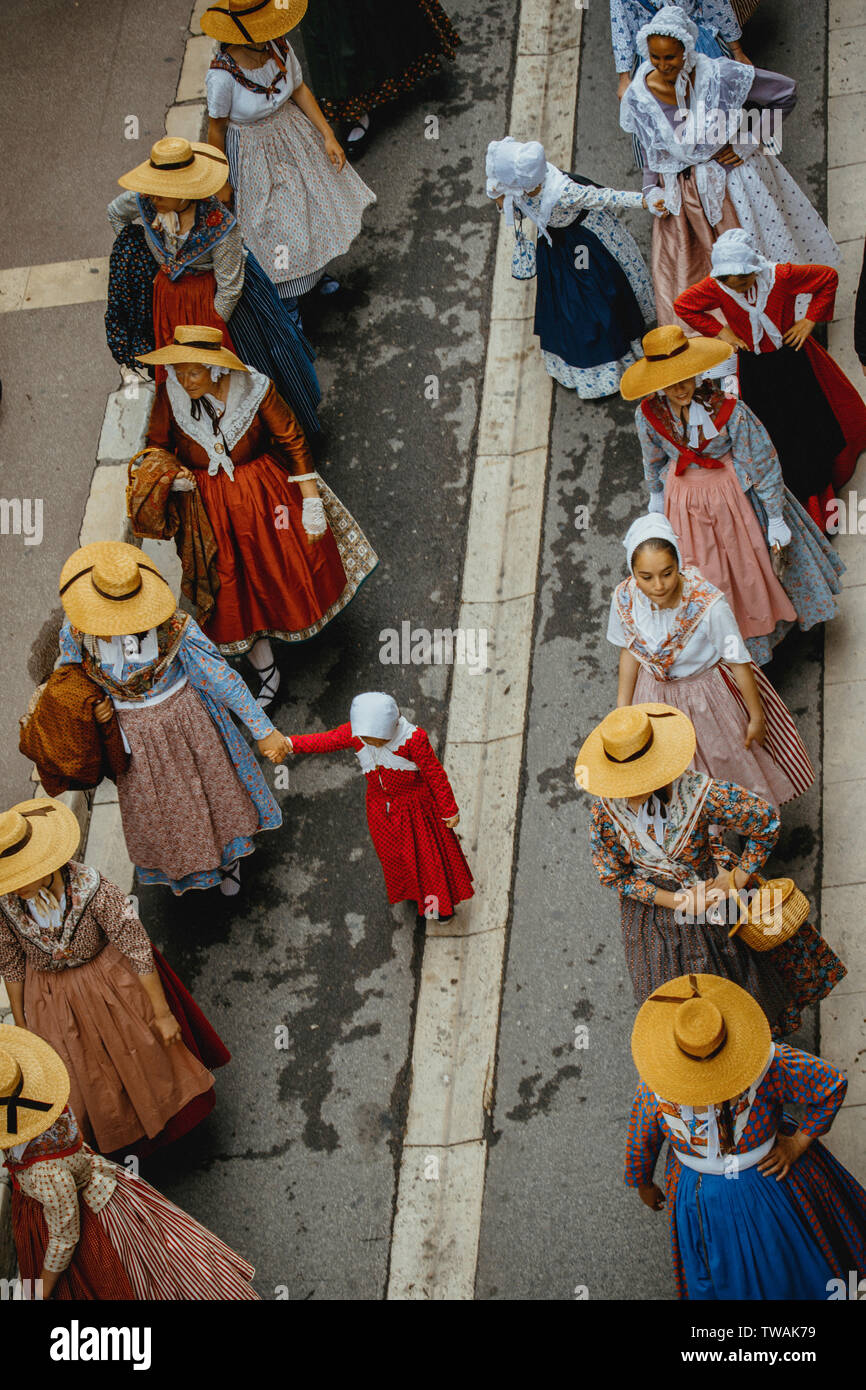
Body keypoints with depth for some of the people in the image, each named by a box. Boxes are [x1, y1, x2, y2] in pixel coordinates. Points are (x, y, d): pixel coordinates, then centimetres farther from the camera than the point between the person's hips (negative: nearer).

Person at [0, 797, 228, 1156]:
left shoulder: (88, 886, -33)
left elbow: (136, 945, -22)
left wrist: (161, 1012, -15)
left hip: (110, 984, -2)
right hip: (52, 1003, 2)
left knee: (140, 1051, 20)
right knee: (81, 1080, 22)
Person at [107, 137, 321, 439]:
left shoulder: (219, 224, -35)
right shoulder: (144, 201, -21)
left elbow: (230, 288, -23)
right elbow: (115, 213, 6)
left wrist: (211, 333, -14)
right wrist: (134, 256, 14)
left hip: (216, 297, -4)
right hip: (171, 296, 4)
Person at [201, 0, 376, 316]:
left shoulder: (278, 46, -19)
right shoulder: (222, 75, -34)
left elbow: (300, 90, -2)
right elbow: (217, 128, -18)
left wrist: (328, 136, -6)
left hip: (293, 136, 6)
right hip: (252, 155, -5)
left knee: (310, 204, 24)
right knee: (275, 228, 12)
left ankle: (315, 270, 55)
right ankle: (286, 298, 40)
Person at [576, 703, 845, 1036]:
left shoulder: (699, 794, -36)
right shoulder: (606, 804, -28)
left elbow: (766, 821, -21)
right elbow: (611, 873, -15)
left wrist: (737, 879, -16)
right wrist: (674, 901, -20)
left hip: (711, 889, -1)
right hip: (652, 901, 2)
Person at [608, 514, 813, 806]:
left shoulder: (709, 605, -36)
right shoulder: (624, 598, -25)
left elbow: (739, 662, -21)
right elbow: (630, 650, -4)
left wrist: (756, 717, -9)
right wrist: (623, 707, 6)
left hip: (710, 691, -2)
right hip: (658, 696, 3)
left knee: (734, 758, 23)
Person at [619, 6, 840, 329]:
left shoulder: (719, 75, -21)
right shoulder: (639, 98, -12)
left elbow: (786, 91, -10)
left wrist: (751, 141, -11)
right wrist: (652, 192, -6)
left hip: (733, 179, -2)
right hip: (681, 195, 2)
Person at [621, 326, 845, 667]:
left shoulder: (728, 410, -27)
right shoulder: (648, 414, -18)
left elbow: (763, 465, -16)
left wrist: (776, 521, -10)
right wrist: (656, 497, 22)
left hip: (731, 494, -2)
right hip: (683, 501, 2)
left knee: (749, 564, 16)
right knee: (702, 577, 14)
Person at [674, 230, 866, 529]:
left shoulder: (780, 276, -25)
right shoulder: (715, 287, -21)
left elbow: (828, 277, -11)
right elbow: (682, 305, -3)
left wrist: (810, 319, -13)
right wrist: (719, 331, -9)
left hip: (792, 361, 0)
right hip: (753, 369, 0)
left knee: (811, 424, 17)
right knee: (774, 436, 9)